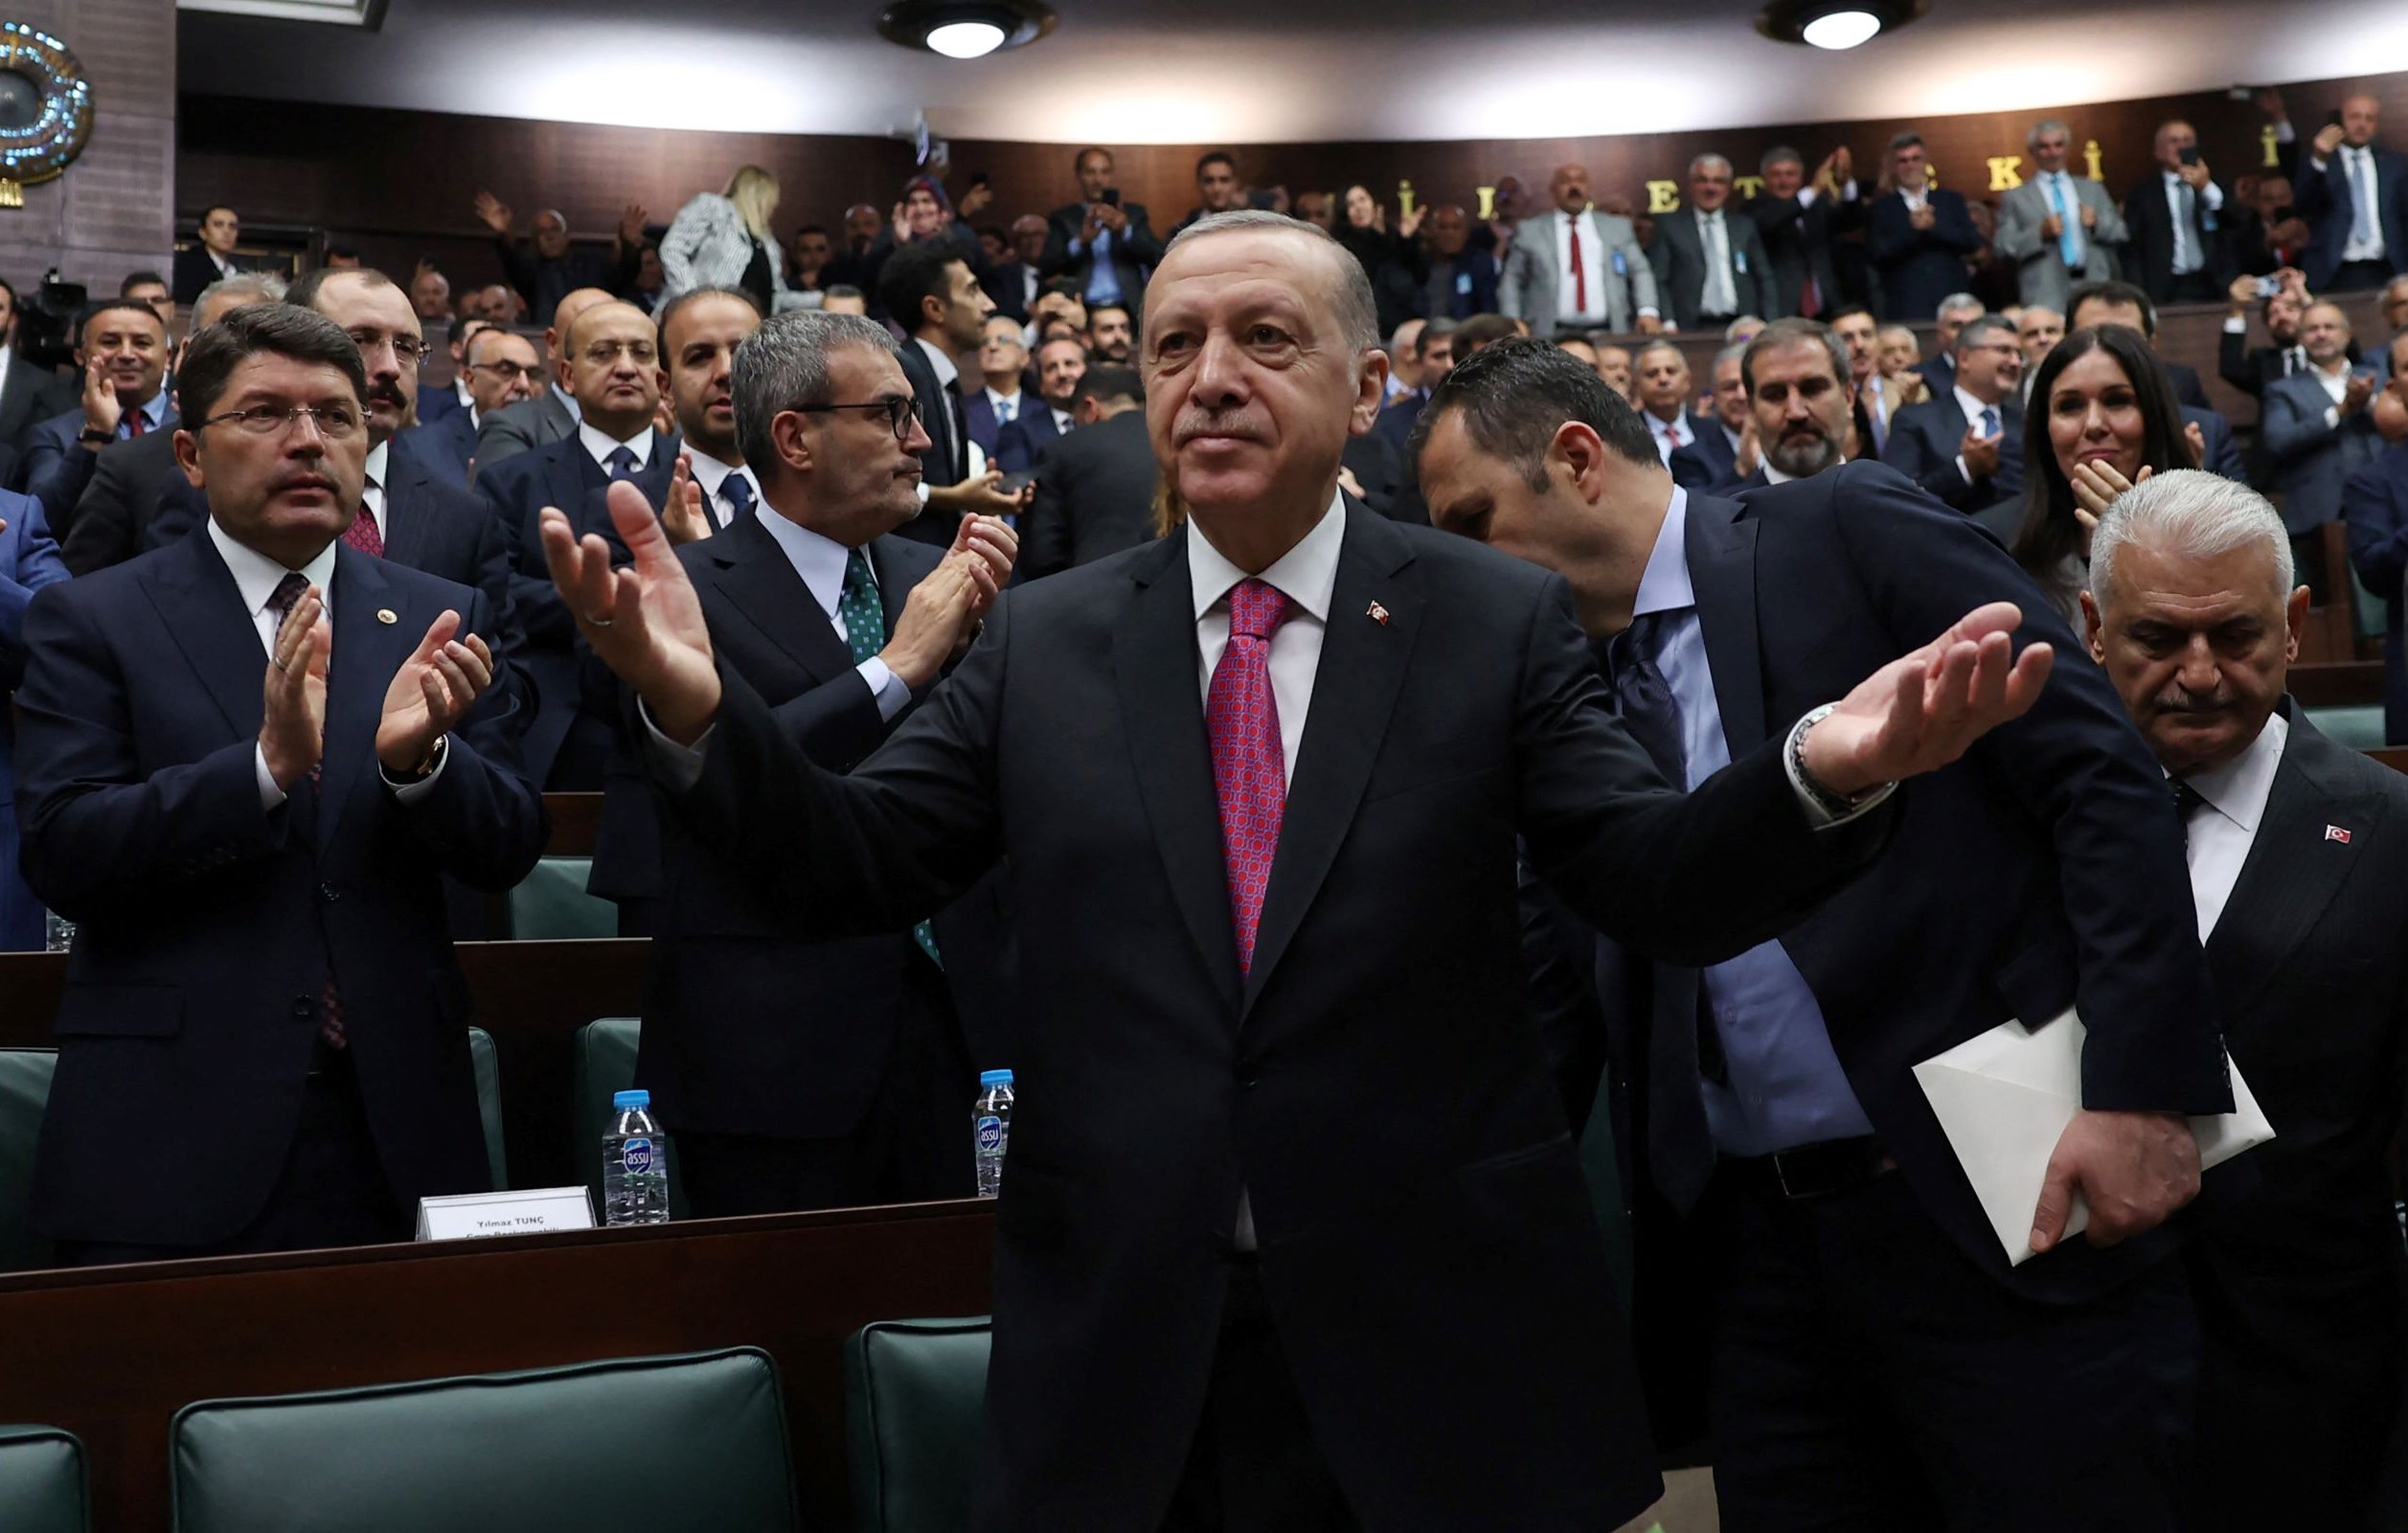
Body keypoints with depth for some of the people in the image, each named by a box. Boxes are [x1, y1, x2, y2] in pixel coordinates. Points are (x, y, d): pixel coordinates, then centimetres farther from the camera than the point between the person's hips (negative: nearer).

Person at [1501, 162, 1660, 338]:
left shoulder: (1617, 228, 16)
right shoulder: (1531, 233, 11)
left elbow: (1640, 272, 13)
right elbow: (1511, 281, 12)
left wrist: (1648, 311, -3)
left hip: (1608, 334, 1)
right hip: (1552, 336, -1)